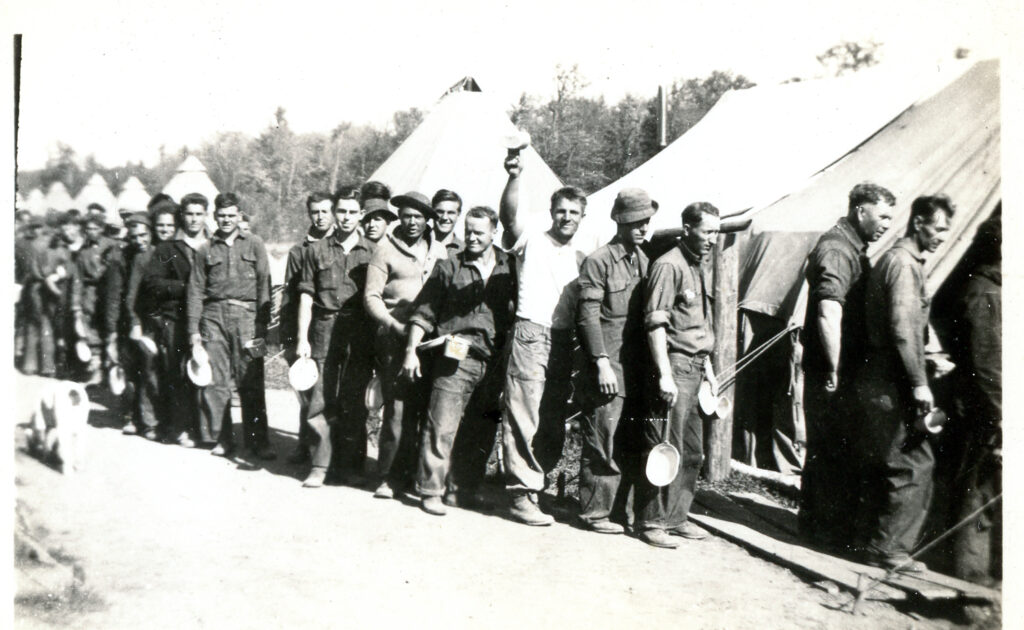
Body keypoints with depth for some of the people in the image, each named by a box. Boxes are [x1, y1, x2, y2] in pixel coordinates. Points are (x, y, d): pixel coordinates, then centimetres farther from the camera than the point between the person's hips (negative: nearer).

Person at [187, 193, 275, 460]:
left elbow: (264, 285, 6)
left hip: (246, 315, -1)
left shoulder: (254, 244, 10)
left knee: (251, 382, -4)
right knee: (215, 380, 0)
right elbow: (195, 291, 11)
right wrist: (194, 332, 4)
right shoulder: (205, 250, 12)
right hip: (214, 316, 2)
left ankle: (258, 441, 1)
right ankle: (222, 439, 10)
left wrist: (262, 325, -2)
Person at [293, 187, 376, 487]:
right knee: (320, 400, -1)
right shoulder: (316, 251, 9)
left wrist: (379, 341, 3)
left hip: (360, 334, 0)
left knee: (353, 402, 4)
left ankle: (350, 464, 15)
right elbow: (306, 296, 7)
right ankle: (320, 465, 7)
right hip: (324, 330, 0)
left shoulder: (372, 252, 8)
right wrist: (302, 337, -1)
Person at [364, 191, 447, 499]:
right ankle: (392, 475, 4)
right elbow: (371, 296, 1)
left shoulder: (439, 251, 17)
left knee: (430, 406, 1)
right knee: (398, 407, -7)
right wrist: (394, 326, -11)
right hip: (395, 338, -3)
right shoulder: (386, 248, 5)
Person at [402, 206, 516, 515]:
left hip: (493, 362, 3)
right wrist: (411, 350, -2)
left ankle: (463, 489, 21)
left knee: (481, 432, 9)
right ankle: (431, 490, 3)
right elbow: (424, 313, 5)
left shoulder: (510, 267, 10)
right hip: (455, 359, -3)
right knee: (442, 428, -7)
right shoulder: (449, 267, 5)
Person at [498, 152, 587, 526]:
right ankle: (521, 496, -4)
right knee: (524, 418, -8)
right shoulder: (531, 242, 4)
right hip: (531, 335, -6)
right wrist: (514, 178, -33)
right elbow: (509, 216, -16)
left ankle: (534, 481, 21)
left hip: (564, 341, 6)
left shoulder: (580, 258, 20)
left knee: (554, 422, 8)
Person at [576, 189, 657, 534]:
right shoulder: (599, 261, -5)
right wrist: (602, 362, -16)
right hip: (609, 368, -7)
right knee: (604, 442, -3)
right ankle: (595, 511, 8)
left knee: (631, 445, 9)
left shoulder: (645, 261, 17)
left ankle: (618, 509, 19)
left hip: (637, 369, 7)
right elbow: (588, 315, -10)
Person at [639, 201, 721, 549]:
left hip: (696, 368, 9)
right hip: (674, 366, -9)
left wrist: (707, 366, 21)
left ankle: (676, 516, 23)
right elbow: (655, 323, -17)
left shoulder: (701, 267, 17)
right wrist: (665, 375, -21)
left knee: (692, 451, 12)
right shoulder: (669, 265, -11)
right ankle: (652, 522, 4)